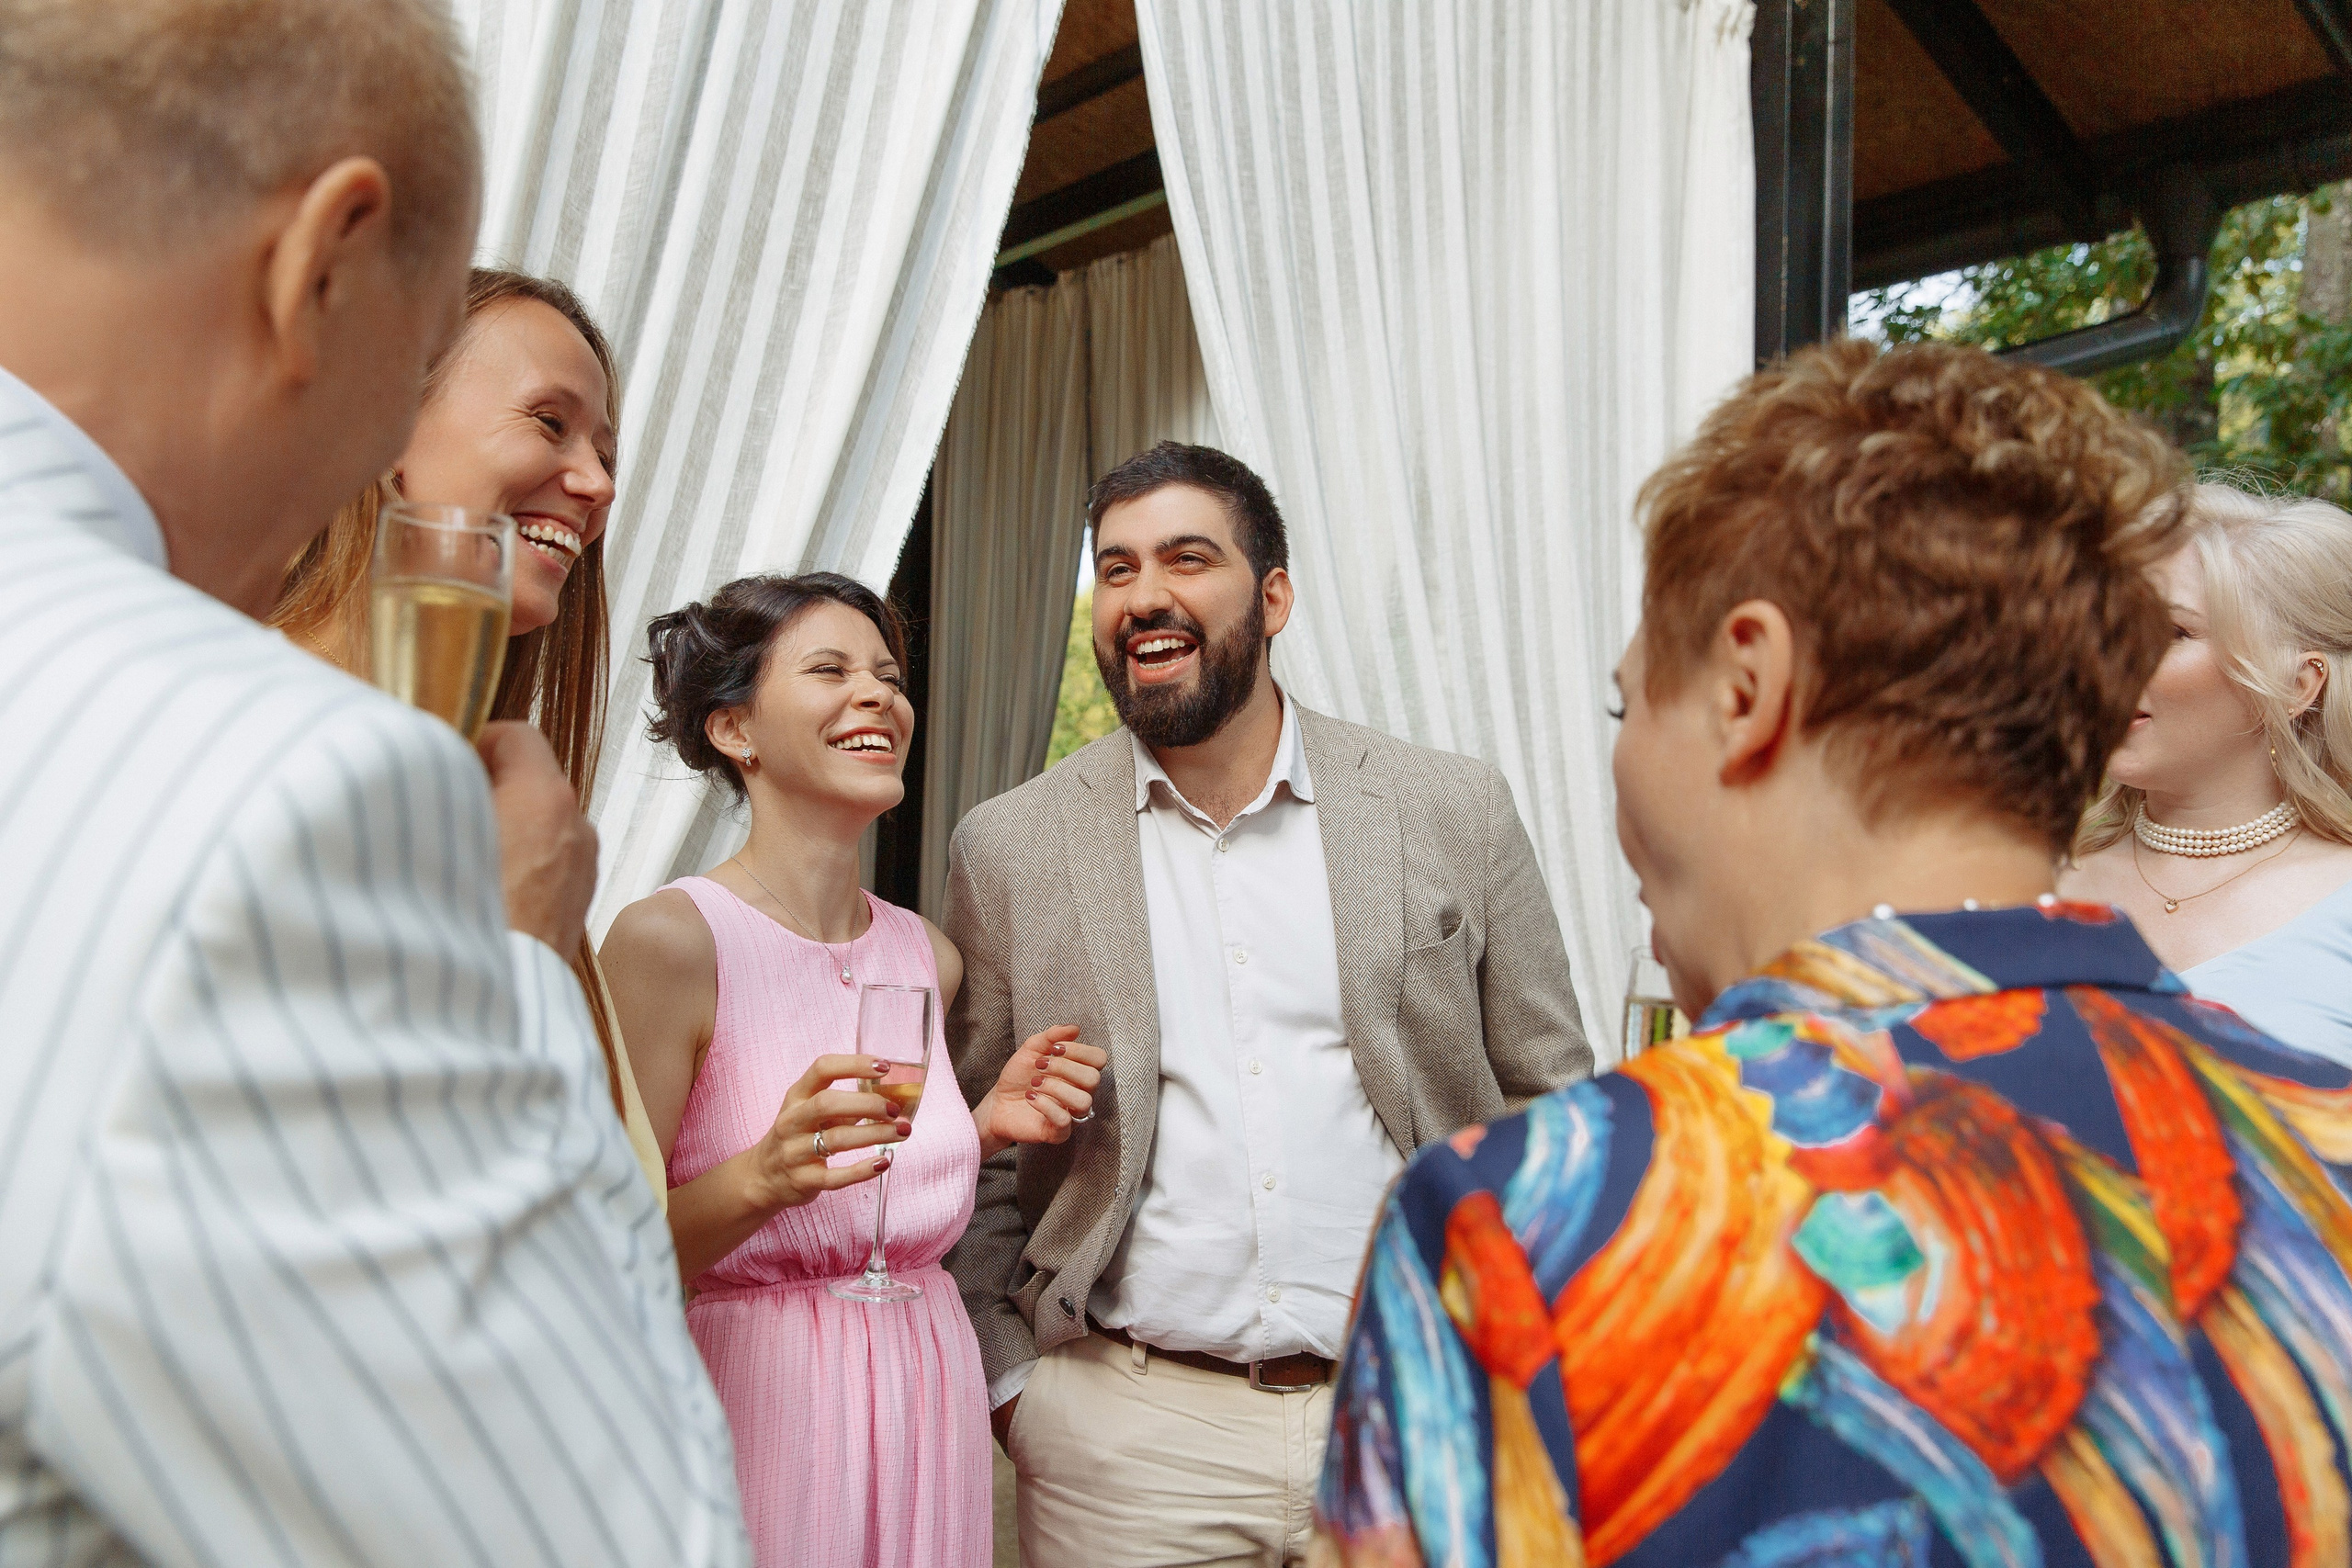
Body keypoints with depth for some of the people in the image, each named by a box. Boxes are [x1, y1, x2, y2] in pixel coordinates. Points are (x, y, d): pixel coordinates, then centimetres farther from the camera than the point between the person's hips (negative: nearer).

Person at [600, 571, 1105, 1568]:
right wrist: (763, 1177, -31)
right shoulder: (666, 939, -15)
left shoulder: (929, 957, 3)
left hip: (930, 1405, 6)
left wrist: (989, 1121, -2)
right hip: (759, 1409, -6)